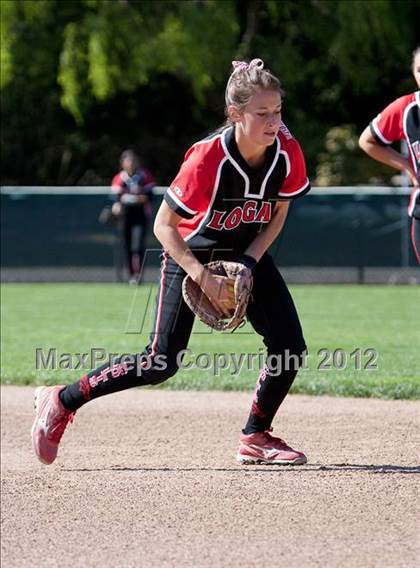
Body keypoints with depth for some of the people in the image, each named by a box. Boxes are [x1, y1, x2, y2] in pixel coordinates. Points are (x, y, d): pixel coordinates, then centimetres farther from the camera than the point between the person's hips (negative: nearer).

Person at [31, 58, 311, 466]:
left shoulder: (286, 152, -18)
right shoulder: (208, 158, -32)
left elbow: (278, 213, -1)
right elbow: (163, 225, -24)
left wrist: (249, 261, -14)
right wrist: (204, 277, -31)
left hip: (247, 253, 5)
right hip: (190, 254, -5)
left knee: (290, 347, -8)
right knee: (160, 364, -11)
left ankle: (256, 436, 11)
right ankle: (60, 402, 4)